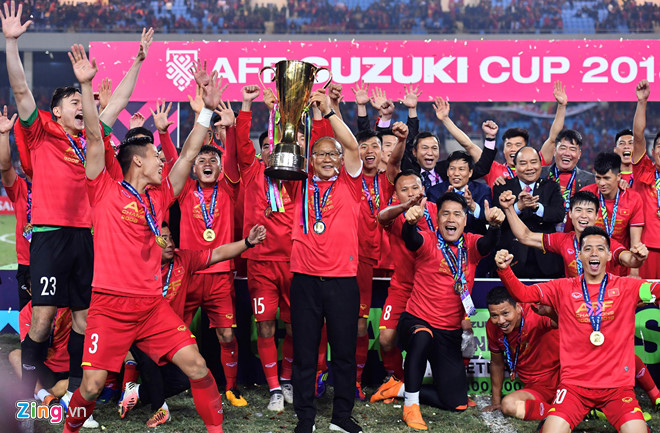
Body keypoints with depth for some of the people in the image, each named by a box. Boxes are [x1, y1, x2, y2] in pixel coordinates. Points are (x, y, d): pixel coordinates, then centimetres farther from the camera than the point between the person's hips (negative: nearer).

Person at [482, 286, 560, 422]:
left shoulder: (536, 312, -21)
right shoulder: (492, 327, -4)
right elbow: (497, 363, 13)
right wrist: (496, 401, 17)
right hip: (537, 387, 5)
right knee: (508, 405, -25)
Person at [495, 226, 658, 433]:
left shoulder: (626, 287, 5)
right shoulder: (563, 288, 6)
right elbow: (522, 293, 1)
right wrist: (504, 269, -17)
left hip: (617, 385, 0)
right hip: (574, 383, 0)